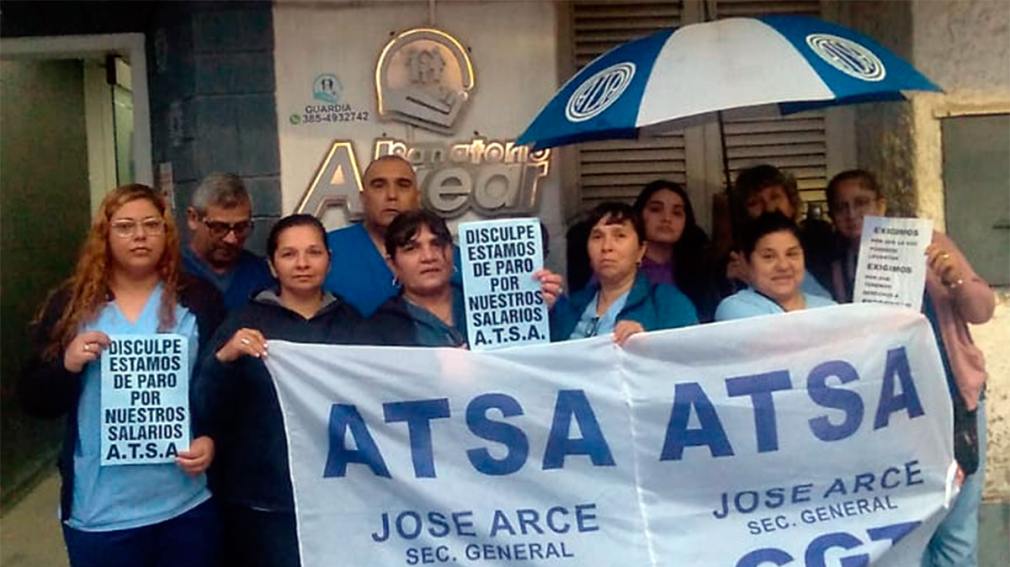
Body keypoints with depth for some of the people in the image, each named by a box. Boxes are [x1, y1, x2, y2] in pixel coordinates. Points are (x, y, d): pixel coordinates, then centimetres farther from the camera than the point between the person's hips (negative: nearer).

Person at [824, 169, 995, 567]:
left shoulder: (925, 243, 0)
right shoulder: (836, 272, 4)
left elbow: (982, 310, -1)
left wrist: (955, 280, -21)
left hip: (954, 401, -1)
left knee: (956, 530, 2)